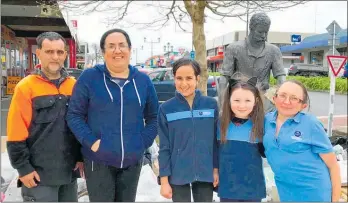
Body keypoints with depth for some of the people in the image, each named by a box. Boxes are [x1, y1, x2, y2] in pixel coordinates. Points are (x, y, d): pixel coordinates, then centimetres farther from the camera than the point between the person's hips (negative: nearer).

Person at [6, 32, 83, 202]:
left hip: (69, 172, 5)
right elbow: (16, 134, -9)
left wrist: (81, 157, 7)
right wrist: (23, 168, -9)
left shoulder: (74, 85, 5)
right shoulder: (26, 87, -8)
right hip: (39, 175, -4)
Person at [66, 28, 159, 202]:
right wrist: (91, 142, -15)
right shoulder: (89, 77, -6)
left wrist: (144, 142, -1)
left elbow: (153, 117, 11)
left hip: (132, 161, 4)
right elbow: (74, 115, -4)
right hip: (99, 161, -3)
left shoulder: (143, 80, 5)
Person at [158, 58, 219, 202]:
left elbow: (216, 141, 3)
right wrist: (164, 180, -5)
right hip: (178, 176, -1)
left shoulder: (211, 104, -4)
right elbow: (164, 147, -5)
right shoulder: (166, 109, -7)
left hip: (205, 174, 1)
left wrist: (216, 169, 2)